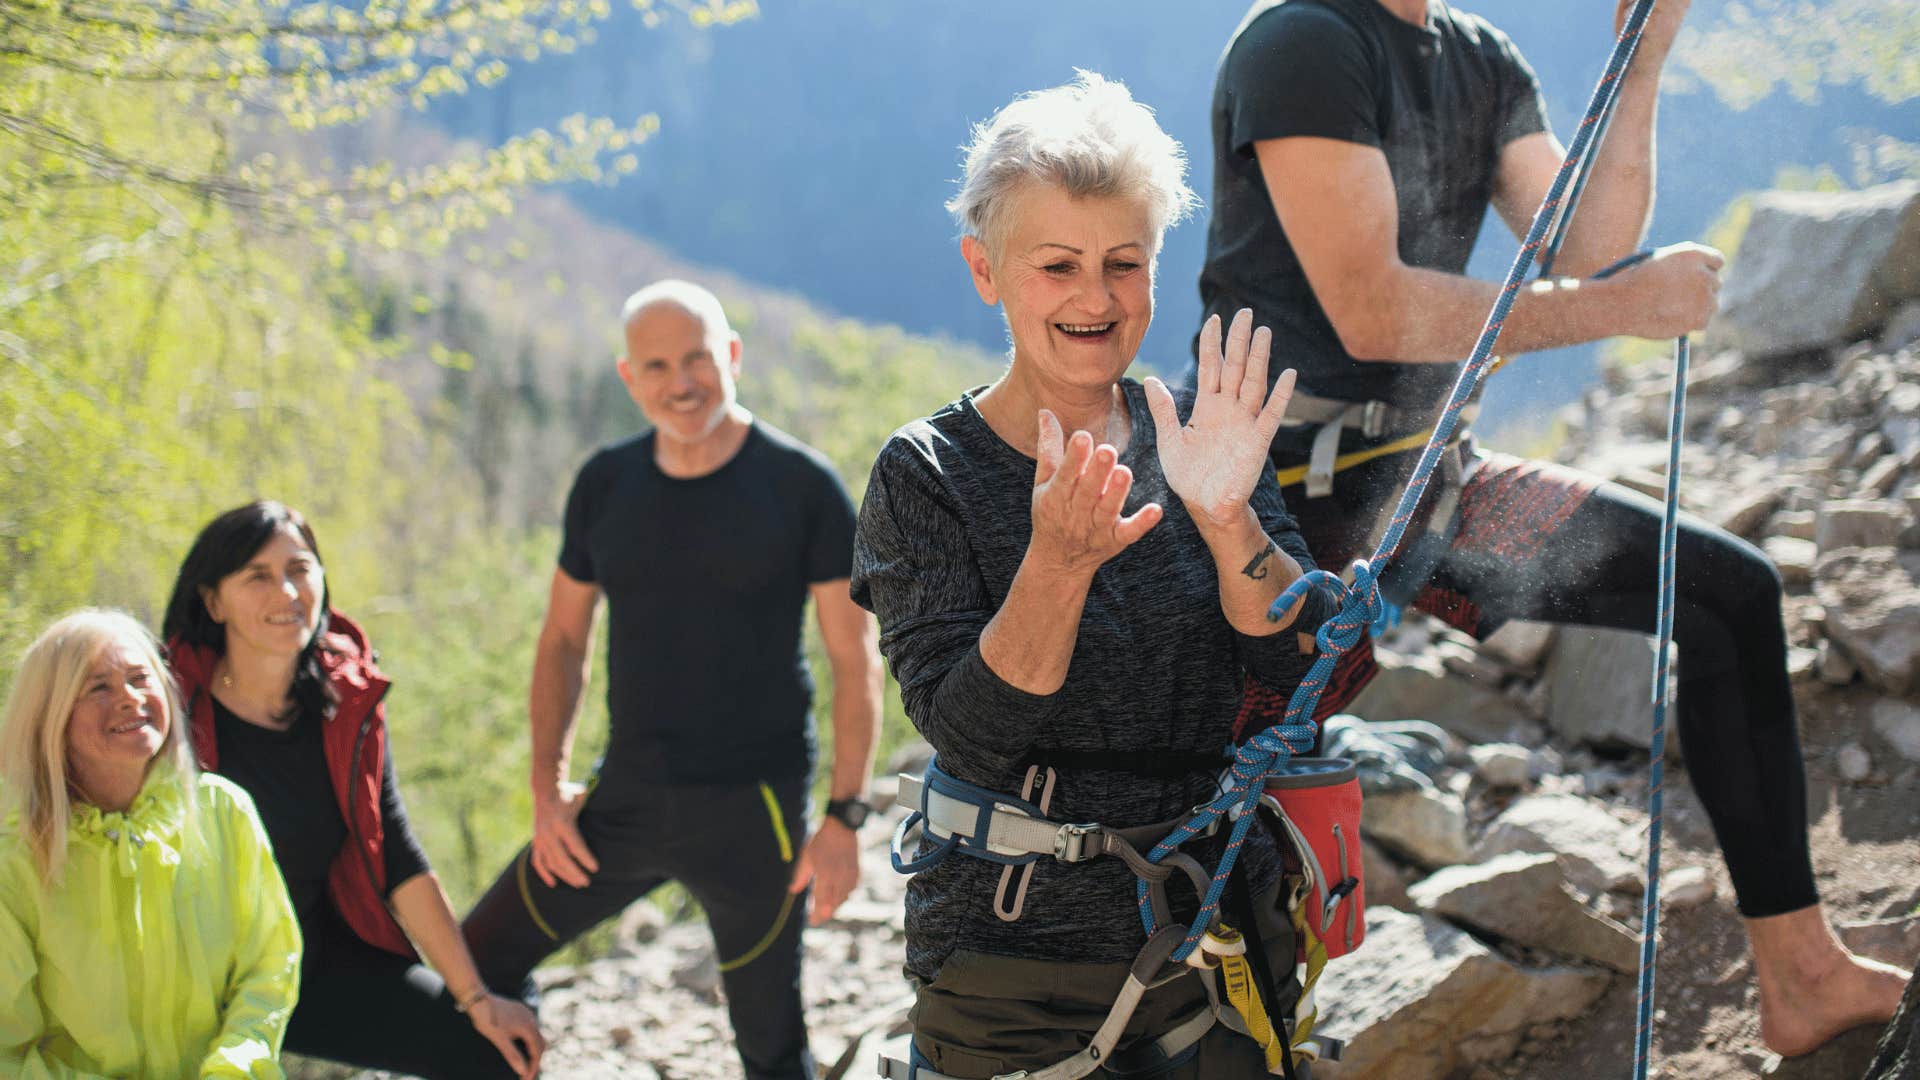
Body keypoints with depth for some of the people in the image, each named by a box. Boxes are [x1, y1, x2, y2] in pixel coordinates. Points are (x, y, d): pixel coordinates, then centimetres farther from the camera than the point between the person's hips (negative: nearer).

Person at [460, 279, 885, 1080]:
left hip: (752, 810, -4)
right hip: (626, 800, 4)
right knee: (474, 967, 6)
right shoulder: (606, 485, 4)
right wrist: (548, 788, 4)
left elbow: (855, 660, -6)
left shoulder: (801, 486, -8)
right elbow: (564, 638, 13)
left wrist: (844, 817, -11)